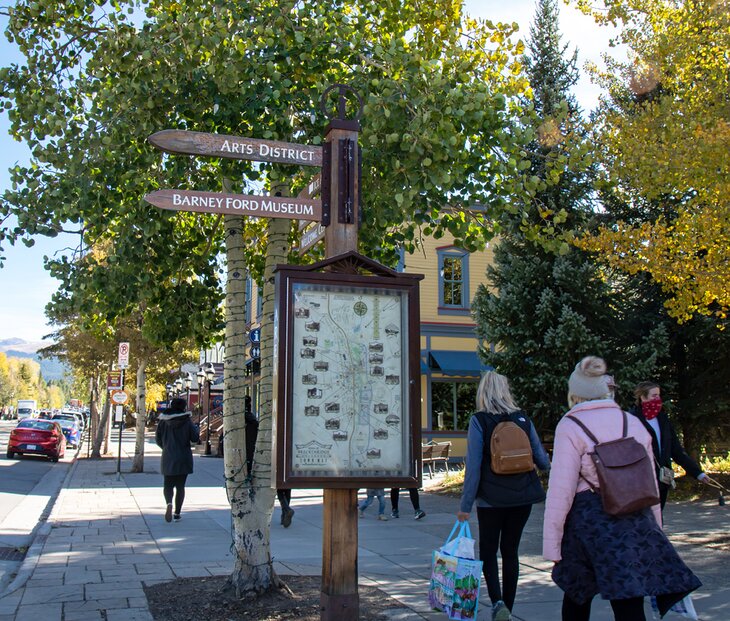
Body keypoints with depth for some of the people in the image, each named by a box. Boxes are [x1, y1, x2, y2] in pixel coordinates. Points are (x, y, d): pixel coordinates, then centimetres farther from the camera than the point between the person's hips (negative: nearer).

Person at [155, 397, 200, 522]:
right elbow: (195, 438, -8)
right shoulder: (187, 420, -8)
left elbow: (158, 439, 3)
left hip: (168, 458, 1)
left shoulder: (163, 420, -1)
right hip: (183, 458, -1)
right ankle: (177, 513, 9)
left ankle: (169, 503, -19)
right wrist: (196, 427, 11)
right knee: (180, 486, 10)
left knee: (168, 485, 10)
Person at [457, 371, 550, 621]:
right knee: (510, 551, 15)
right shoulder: (523, 418, 1)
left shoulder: (479, 421, -8)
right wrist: (549, 465, 30)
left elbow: (473, 466, -13)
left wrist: (466, 505, -8)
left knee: (488, 551, 11)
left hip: (491, 498, -3)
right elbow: (541, 459, 5)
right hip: (522, 497, 3)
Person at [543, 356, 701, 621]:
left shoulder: (570, 427, -6)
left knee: (576, 598, 17)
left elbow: (561, 490, -10)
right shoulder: (634, 423, 10)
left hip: (590, 522, -3)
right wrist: (654, 529, 25)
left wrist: (551, 544, -6)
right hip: (637, 523, 4)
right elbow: (651, 484, 15)